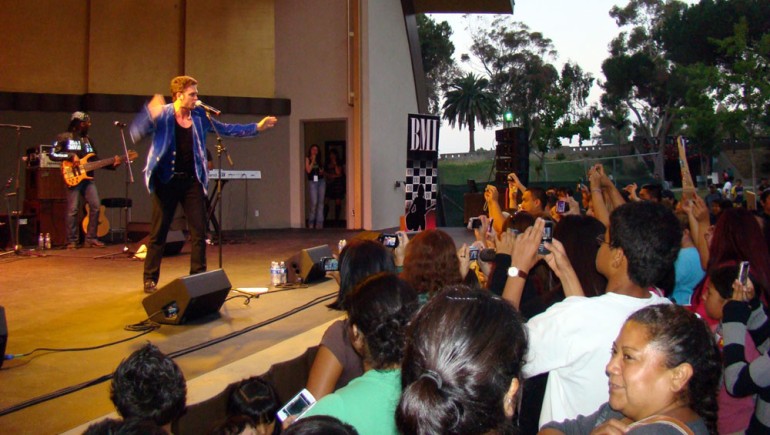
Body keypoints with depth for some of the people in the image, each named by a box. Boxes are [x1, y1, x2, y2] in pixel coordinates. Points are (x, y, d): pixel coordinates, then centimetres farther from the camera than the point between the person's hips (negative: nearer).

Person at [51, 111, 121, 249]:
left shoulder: (88, 140, 20)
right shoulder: (64, 138, 2)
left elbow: (95, 161, 20)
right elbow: (53, 154, -5)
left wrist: (112, 164, 7)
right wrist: (71, 156, -14)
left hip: (88, 178, 6)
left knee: (96, 206, -3)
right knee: (72, 210, -7)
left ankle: (91, 238, 6)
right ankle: (72, 241, 1)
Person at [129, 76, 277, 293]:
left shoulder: (199, 116, 7)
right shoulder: (162, 115, -7)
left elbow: (227, 129, 13)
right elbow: (135, 133, -17)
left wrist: (257, 127, 8)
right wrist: (150, 114, -34)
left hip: (192, 180, 4)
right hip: (167, 181, -4)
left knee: (199, 232, 5)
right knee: (158, 232, 2)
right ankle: (150, 279, 13)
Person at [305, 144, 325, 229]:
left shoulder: (319, 160, 16)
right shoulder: (307, 159, 3)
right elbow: (308, 170, -8)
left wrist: (322, 171, 2)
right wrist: (312, 161, -8)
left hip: (321, 181, 5)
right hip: (312, 181, -4)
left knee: (320, 202, 1)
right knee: (314, 202, -11)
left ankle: (319, 223, 4)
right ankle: (311, 222, 4)